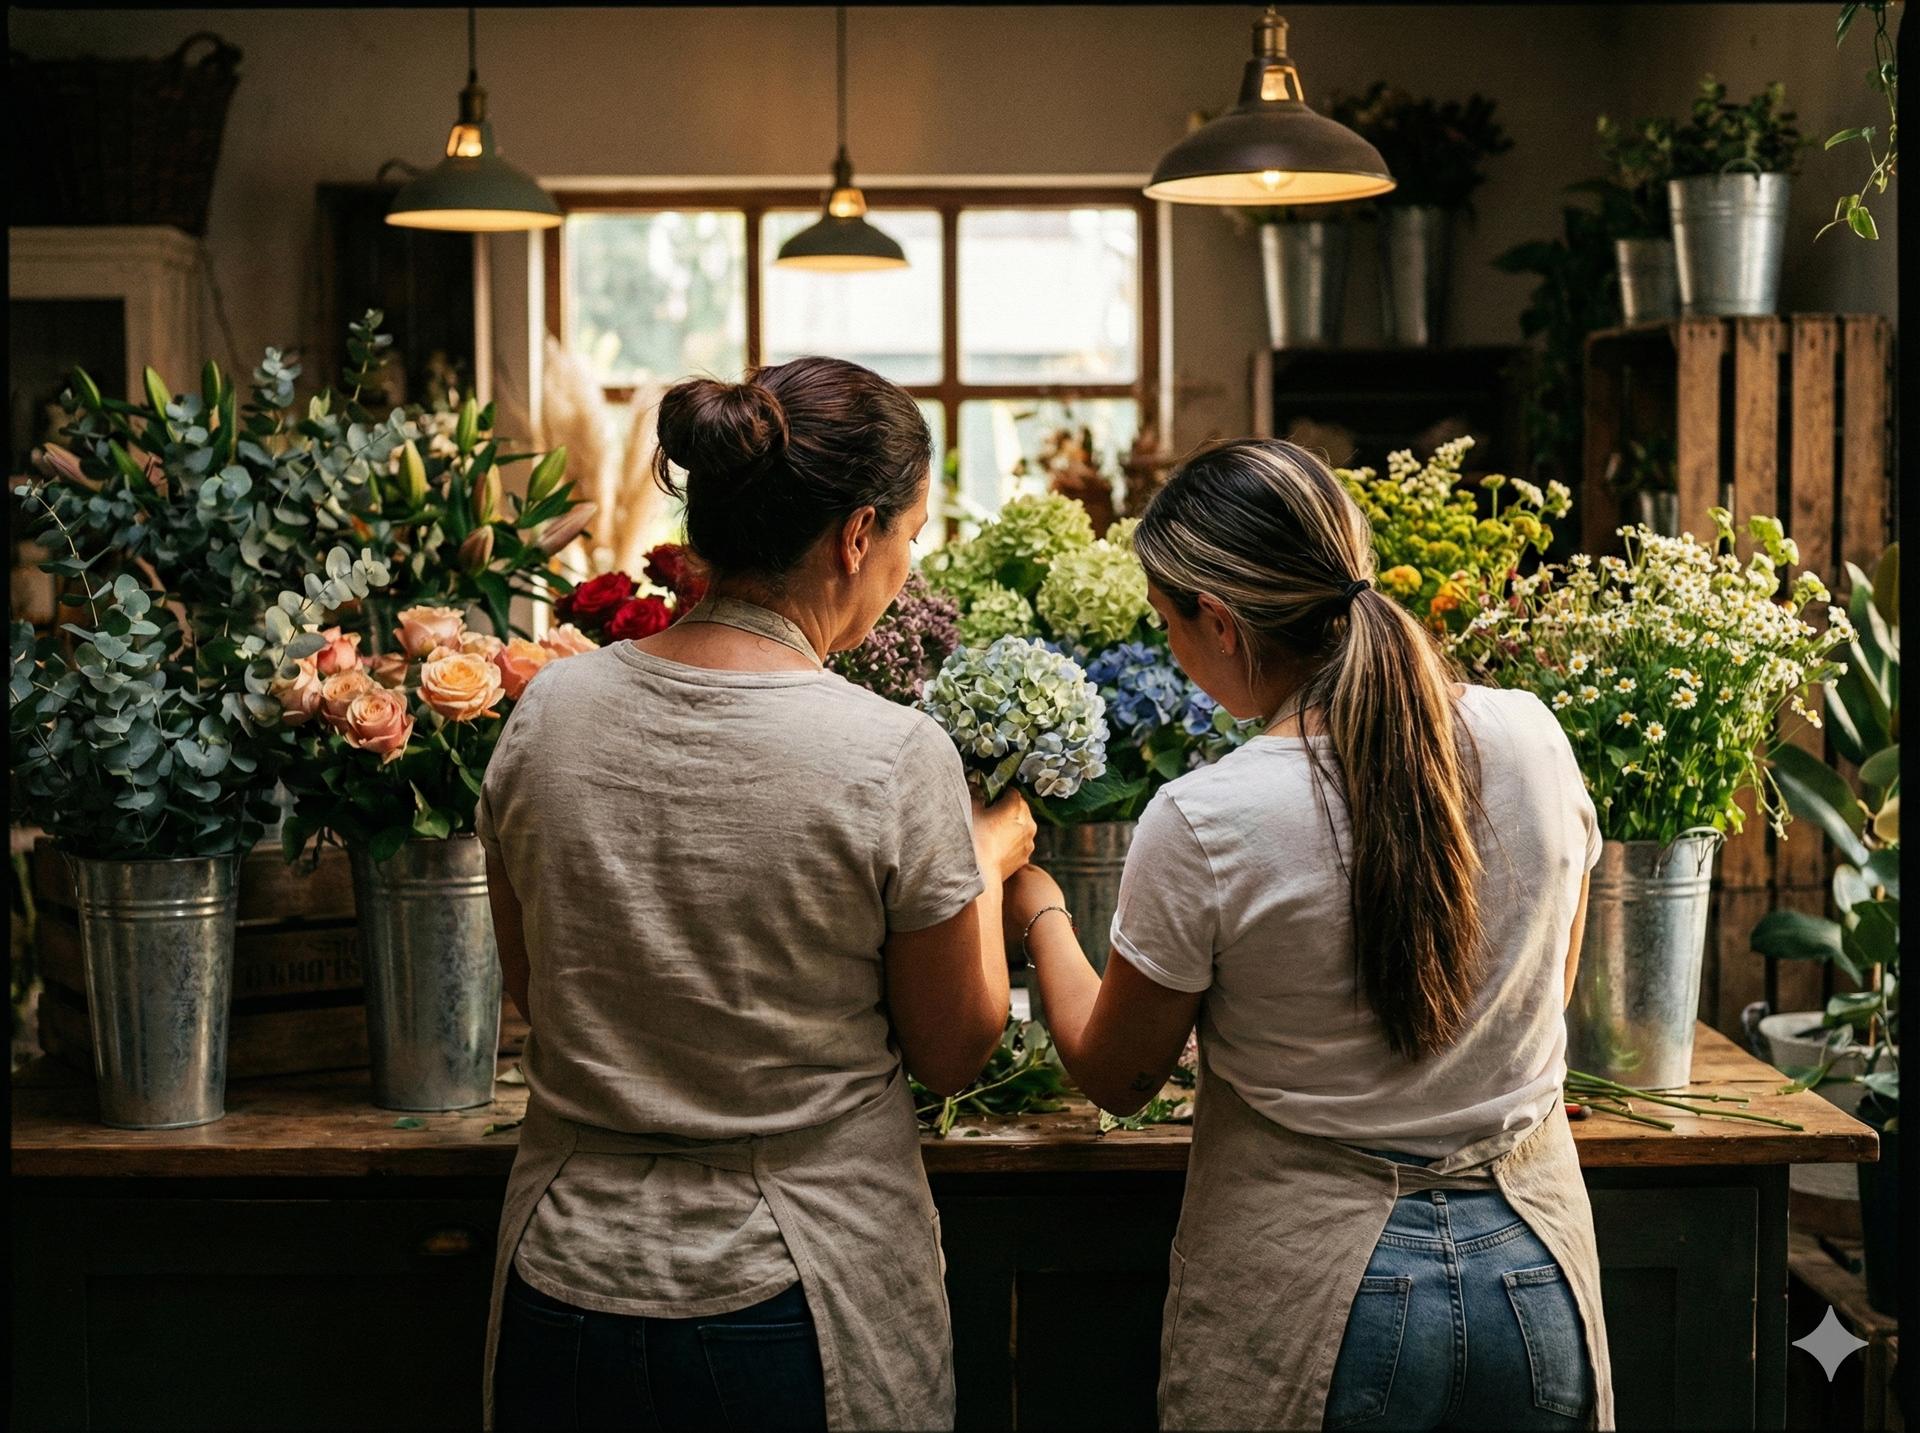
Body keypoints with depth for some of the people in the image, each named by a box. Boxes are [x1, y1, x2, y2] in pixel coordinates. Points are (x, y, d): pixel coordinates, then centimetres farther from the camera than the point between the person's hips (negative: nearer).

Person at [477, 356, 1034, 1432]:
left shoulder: (549, 711, -6)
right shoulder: (894, 757, -18)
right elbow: (955, 1054, -6)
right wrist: (990, 859, 10)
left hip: (570, 1279, 4)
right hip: (808, 1297, -3)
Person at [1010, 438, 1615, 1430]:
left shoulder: (1200, 826, -20)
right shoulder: (1533, 740, -7)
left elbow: (1116, 1078, -3)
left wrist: (1041, 920, 14)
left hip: (1312, 1297, -4)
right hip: (1536, 1278, 4)